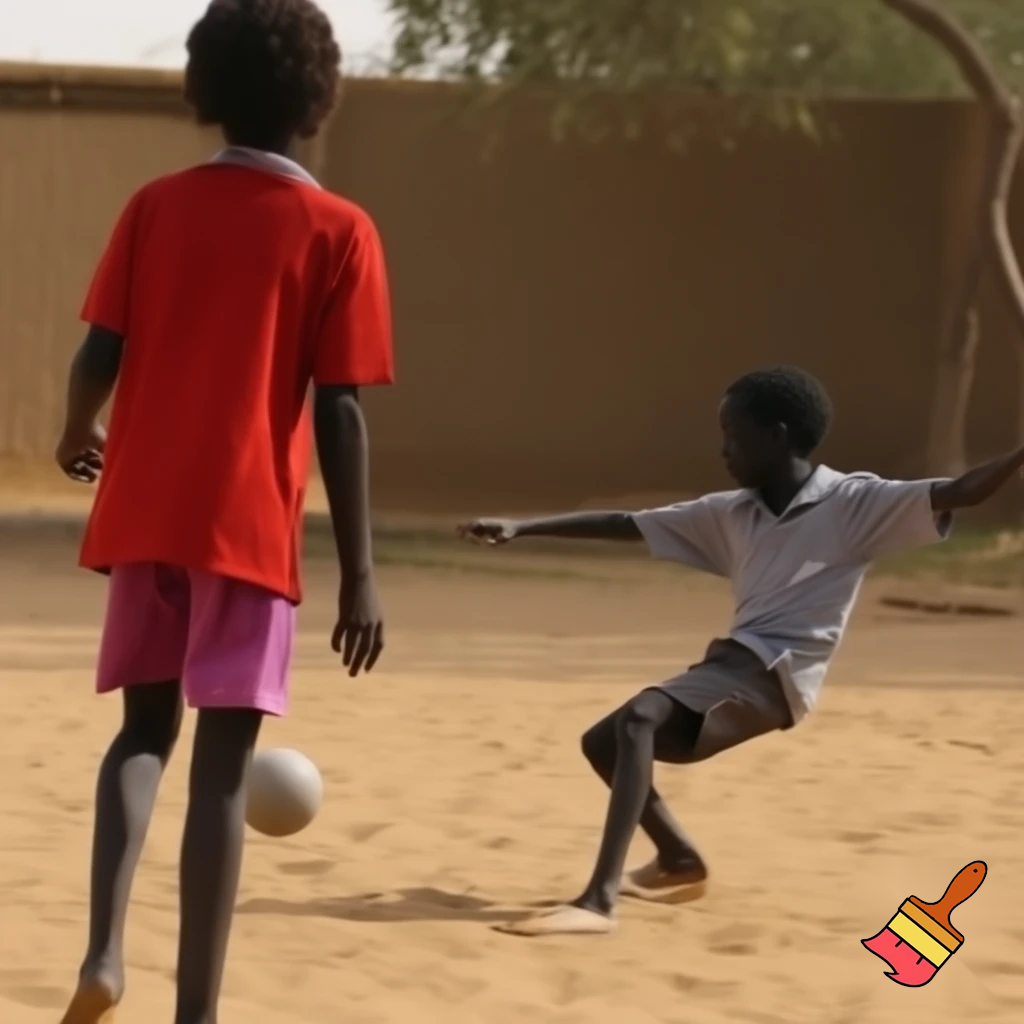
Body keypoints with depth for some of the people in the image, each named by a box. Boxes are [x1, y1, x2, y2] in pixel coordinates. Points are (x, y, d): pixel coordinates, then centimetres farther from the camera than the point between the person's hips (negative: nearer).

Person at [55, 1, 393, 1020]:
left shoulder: (156, 206, 4)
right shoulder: (336, 232, -4)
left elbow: (99, 356, 1)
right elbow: (339, 413, -7)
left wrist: (76, 438, 24)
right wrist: (358, 574, -3)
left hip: (145, 516, 3)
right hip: (248, 526, -3)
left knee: (145, 728, 18)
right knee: (223, 764, 0)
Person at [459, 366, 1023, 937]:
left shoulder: (852, 502, -1)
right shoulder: (733, 514, 18)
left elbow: (960, 493, -12)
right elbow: (624, 525, 21)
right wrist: (522, 529, 18)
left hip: (775, 674, -8)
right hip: (733, 668, 8)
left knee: (637, 718, -29)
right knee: (603, 742, 16)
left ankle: (599, 901, -38)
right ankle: (680, 861, 35)